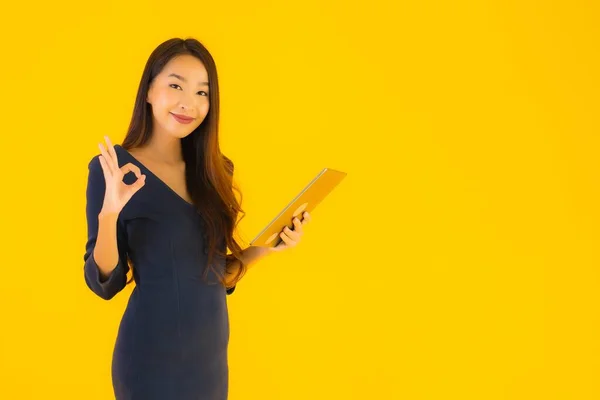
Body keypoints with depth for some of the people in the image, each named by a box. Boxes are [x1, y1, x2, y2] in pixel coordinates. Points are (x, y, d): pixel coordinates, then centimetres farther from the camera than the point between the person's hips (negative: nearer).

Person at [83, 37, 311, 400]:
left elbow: (216, 276, 11)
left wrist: (266, 247, -4)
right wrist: (109, 213, -26)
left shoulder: (215, 172, 4)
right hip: (152, 355, -5)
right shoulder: (113, 168, -10)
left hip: (212, 352, 5)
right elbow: (104, 283, -11)